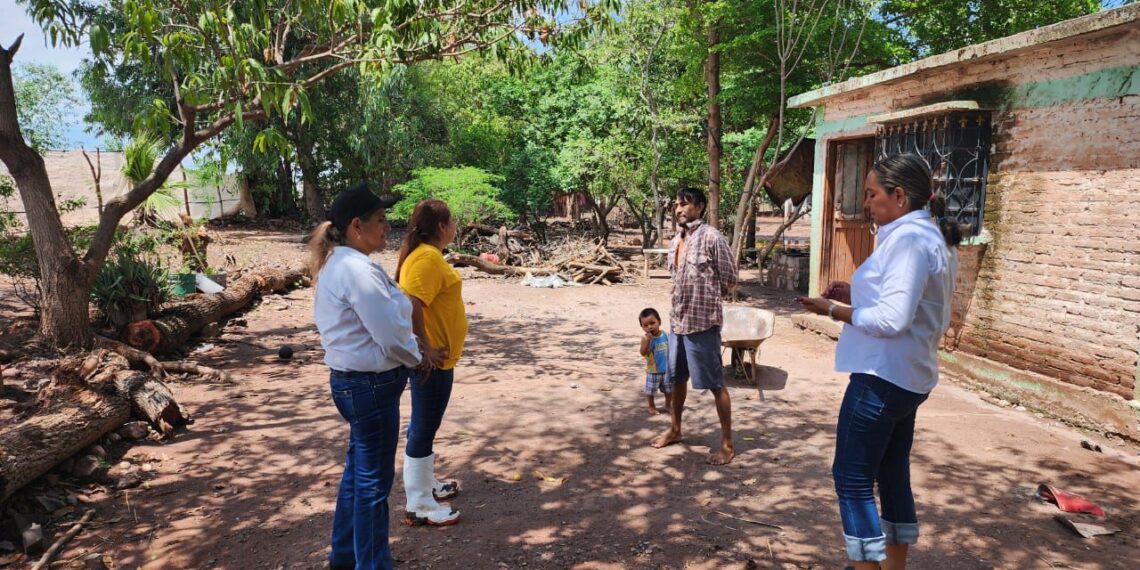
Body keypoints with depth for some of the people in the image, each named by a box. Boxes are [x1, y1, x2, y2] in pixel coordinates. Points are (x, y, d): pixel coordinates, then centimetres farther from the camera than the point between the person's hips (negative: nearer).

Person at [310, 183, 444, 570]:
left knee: (359, 469, 23)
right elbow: (391, 335, -23)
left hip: (352, 380, 11)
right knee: (374, 480, 4)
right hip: (370, 385, -11)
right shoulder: (358, 270, -23)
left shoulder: (337, 264, 10)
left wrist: (412, 352, 9)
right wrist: (418, 358, -4)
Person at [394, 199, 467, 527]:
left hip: (437, 355, 11)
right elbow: (411, 307, -29)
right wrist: (424, 351, -26)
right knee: (424, 428, -1)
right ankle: (419, 506, 10)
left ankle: (426, 484, 36)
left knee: (425, 425, 21)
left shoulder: (428, 254, 12)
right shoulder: (427, 258, -20)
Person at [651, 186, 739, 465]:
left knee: (715, 384, 1)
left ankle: (727, 444, 12)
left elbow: (730, 279, -8)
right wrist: (684, 303, 8)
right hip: (677, 320, 8)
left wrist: (709, 298, 3)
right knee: (677, 378, 20)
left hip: (703, 321, -8)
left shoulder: (711, 237, -13)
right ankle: (675, 429, 38)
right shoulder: (675, 242, 10)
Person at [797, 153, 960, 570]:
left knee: (851, 480, -1)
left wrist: (835, 310, -14)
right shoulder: (931, 236, 13)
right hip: (907, 377, 10)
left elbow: (892, 319, -24)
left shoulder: (909, 238, -19)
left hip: (883, 378, -10)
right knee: (893, 475, 18)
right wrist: (856, 293, 8)